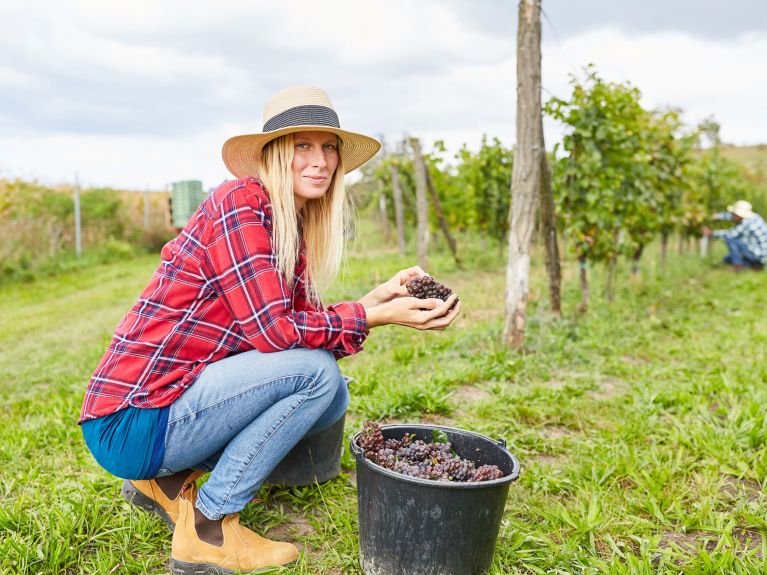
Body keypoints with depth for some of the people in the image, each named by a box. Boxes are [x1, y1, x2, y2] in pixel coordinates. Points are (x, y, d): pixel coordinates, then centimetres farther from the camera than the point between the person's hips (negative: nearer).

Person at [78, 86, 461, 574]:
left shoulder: (294, 226, 9)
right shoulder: (242, 203, -17)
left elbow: (303, 322, 3)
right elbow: (273, 331, -23)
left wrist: (380, 296, -6)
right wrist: (379, 315, -18)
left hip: (182, 396, 9)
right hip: (131, 422, -9)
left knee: (333, 397, 7)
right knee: (317, 371, -19)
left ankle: (170, 479, 12)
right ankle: (207, 530, -6)